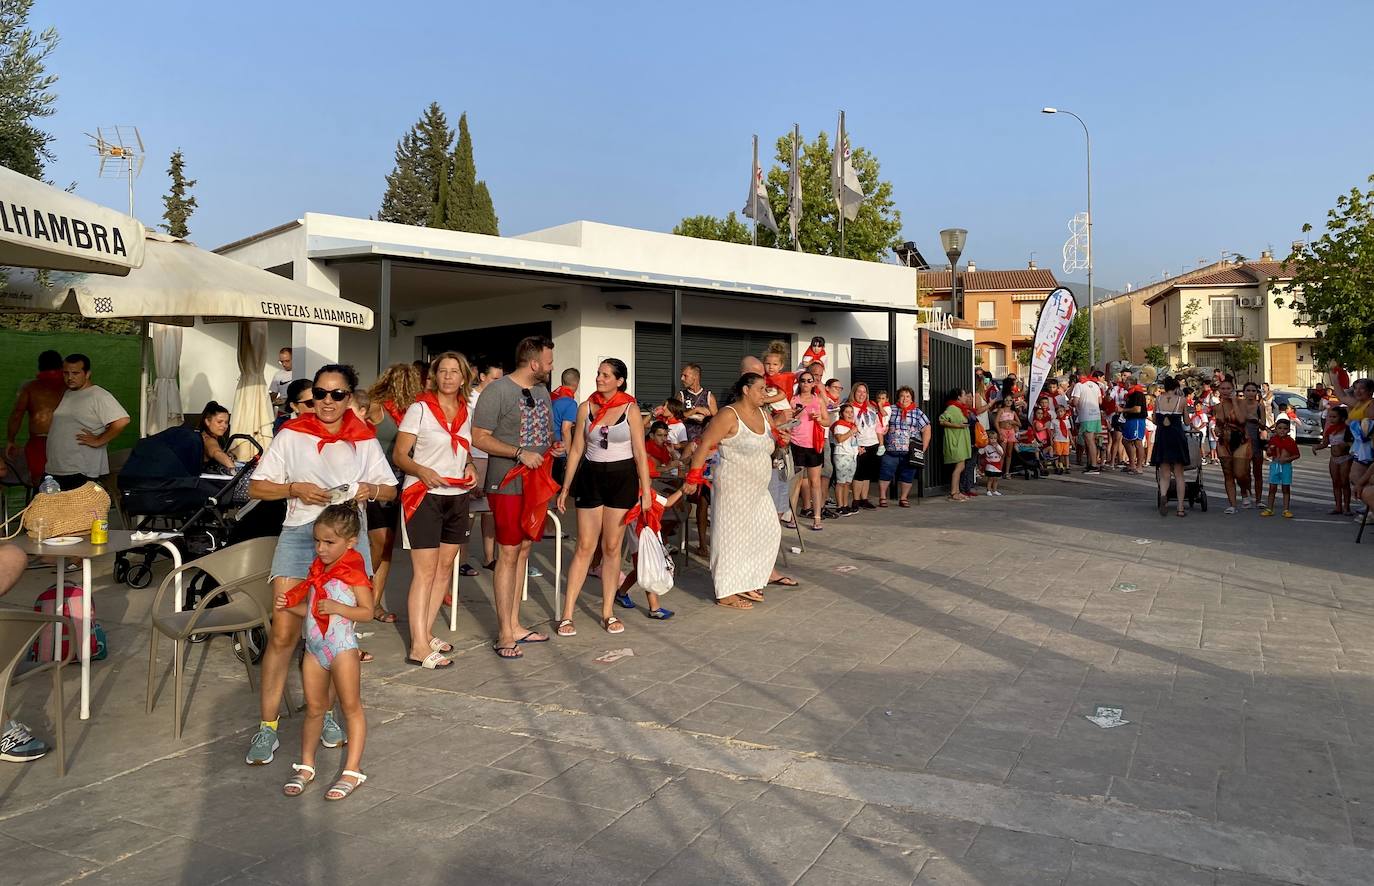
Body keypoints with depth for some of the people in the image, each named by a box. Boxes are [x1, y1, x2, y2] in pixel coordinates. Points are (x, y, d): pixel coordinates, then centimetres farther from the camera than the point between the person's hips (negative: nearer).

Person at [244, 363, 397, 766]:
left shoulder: (364, 440, 8)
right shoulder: (291, 435, 3)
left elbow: (390, 489, 14)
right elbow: (257, 487, 3)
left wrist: (370, 490, -8)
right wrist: (295, 488, -14)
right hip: (300, 533, -2)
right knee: (283, 633, -8)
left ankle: (325, 714, 24)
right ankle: (267, 728, 0)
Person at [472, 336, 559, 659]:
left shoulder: (542, 391, 14)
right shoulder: (498, 390, -12)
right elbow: (479, 438, -14)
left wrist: (552, 447, 4)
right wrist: (520, 453, -22)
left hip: (536, 484, 8)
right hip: (508, 484, -8)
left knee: (523, 551, 11)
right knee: (508, 554, -6)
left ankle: (514, 625, 20)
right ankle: (505, 635, 0)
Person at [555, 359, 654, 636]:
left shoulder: (630, 410, -2)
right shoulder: (585, 408, 3)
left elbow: (640, 453, -2)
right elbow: (576, 450, 7)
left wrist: (646, 489, -6)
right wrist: (566, 488, 5)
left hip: (622, 479, -1)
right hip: (590, 478, 1)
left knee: (611, 548, 4)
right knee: (585, 547, -1)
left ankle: (607, 613, 14)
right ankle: (566, 615, 3)